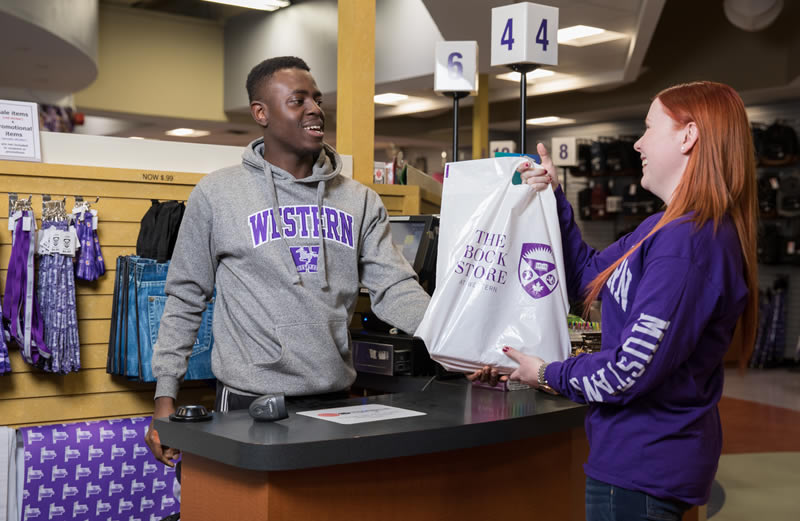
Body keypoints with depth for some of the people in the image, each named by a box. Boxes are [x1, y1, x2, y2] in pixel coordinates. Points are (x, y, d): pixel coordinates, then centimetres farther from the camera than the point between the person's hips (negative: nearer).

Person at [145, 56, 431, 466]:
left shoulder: (360, 200, 7)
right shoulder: (217, 193, 0)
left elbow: (396, 288, 0)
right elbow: (184, 300, 3)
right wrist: (165, 392, -2)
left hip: (334, 399, 3)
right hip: (247, 402, -3)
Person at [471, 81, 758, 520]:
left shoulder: (688, 244, -25)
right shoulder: (665, 228, 9)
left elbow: (631, 370, -26)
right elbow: (587, 277, 20)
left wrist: (548, 375, -9)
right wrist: (553, 199, 13)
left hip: (643, 464, -10)